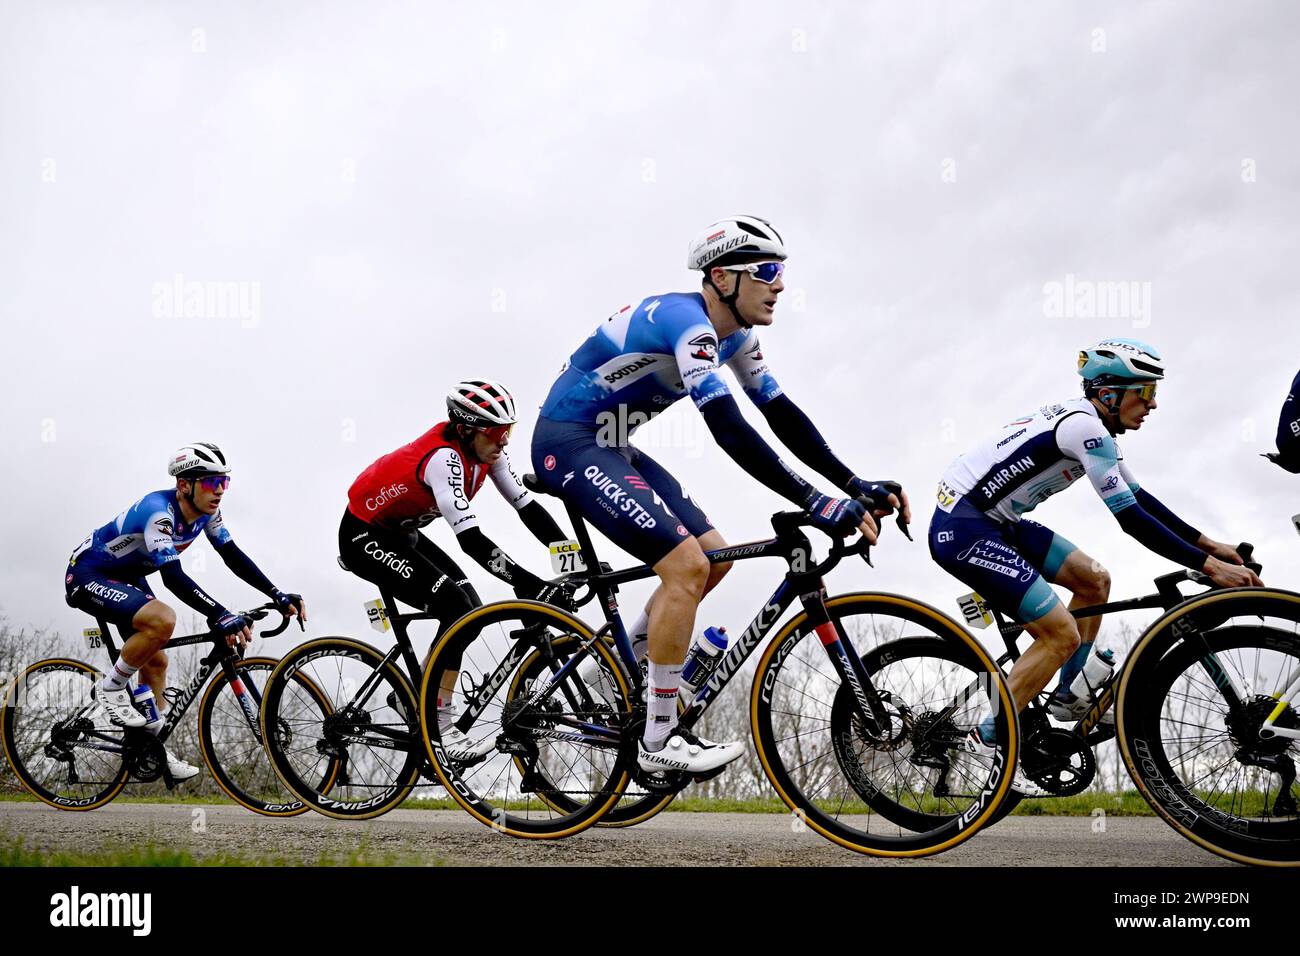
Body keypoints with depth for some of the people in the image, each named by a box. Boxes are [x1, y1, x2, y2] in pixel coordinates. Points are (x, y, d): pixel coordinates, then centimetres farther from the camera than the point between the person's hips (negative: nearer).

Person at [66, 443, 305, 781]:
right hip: (88, 574, -9)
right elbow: (173, 577, -40)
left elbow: (233, 556, -5)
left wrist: (279, 596, -15)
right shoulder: (159, 511, -33)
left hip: (127, 576, 9)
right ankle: (111, 688, -10)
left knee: (156, 662, 8)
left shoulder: (205, 510, -8)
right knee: (162, 620, -32)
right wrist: (221, 616, -48)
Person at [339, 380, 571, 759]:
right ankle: (439, 728, -16)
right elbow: (471, 539, -41)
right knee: (456, 608, -21)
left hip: (400, 533, 9)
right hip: (363, 537, -9)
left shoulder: (484, 451, -9)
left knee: (472, 608, -2)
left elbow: (527, 506, -8)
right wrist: (530, 585, -46)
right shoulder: (443, 457, -33)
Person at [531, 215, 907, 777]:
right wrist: (820, 506, -36)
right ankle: (660, 741, -8)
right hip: (567, 445, -10)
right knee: (687, 565, -18)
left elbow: (782, 415, 6)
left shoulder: (735, 333, 5)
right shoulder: (687, 323, -25)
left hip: (611, 448, 10)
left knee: (715, 556, 8)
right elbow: (731, 431, -34)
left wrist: (858, 488, -3)